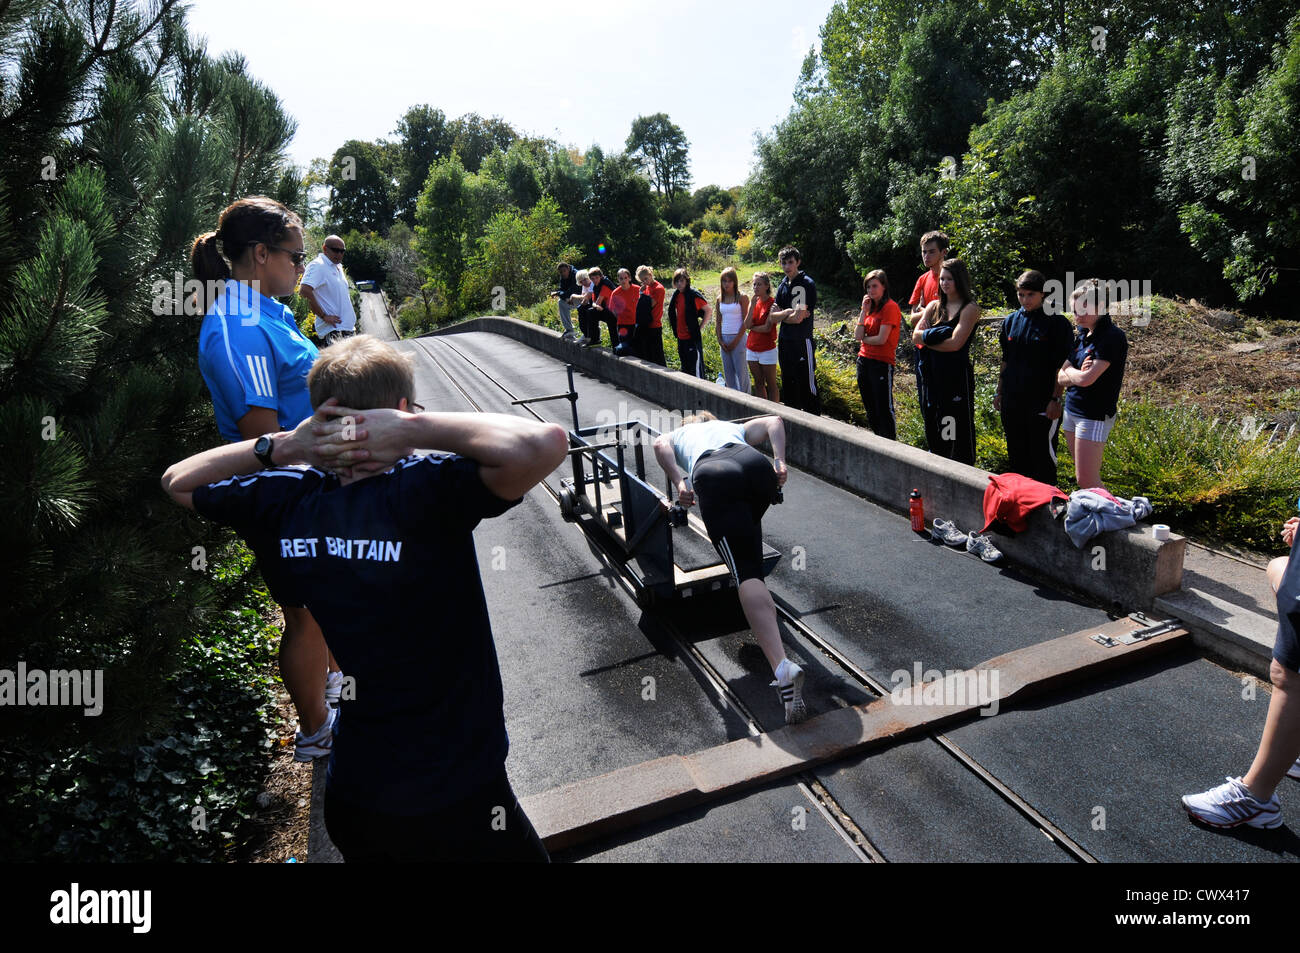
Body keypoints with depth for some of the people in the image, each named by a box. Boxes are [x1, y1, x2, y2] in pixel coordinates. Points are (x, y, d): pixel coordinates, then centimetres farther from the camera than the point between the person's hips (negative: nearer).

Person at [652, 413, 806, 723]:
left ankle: (782, 667, -33)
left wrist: (680, 481, 3)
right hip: (758, 467, 3)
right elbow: (774, 422, 25)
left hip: (713, 475, -3)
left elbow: (660, 444, 14)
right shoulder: (734, 427, 43)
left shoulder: (678, 434, 39)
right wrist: (779, 462, 12)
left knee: (747, 573, -15)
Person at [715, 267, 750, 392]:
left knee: (741, 371, -5)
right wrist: (720, 340, 2)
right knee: (728, 372, 8)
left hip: (738, 338, -5)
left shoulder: (742, 297, -5)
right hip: (724, 338, 6)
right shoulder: (720, 299, 11)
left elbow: (746, 321, -8)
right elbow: (718, 322, 14)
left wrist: (736, 341, -12)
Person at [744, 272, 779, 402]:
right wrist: (753, 306, -10)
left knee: (771, 385, -1)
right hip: (752, 347, 6)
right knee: (758, 384, 11)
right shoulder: (754, 302, 9)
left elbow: (767, 328, -17)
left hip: (767, 349, -6)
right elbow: (747, 325, -3)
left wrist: (752, 327, -3)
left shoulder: (773, 303, -9)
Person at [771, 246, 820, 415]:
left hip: (802, 341, -8)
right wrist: (789, 312, -8)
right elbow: (773, 316, 8)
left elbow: (798, 318, -17)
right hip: (784, 341, 8)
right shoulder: (782, 285, 13)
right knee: (788, 384, 15)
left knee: (807, 384, -6)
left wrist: (782, 314, -1)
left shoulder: (807, 284, -10)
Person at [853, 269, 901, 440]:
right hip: (864, 360, 8)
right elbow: (857, 336, 2)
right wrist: (864, 311, -1)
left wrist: (864, 339, 0)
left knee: (884, 408, -4)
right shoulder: (871, 307, 13)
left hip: (882, 363, -8)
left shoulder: (890, 307, -10)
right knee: (870, 408, 14)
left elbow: (881, 339, -17)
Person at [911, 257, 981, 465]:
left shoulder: (969, 308, -5)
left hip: (957, 374, -6)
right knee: (933, 428, 13)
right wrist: (937, 335, -14)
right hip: (931, 374, 6)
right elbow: (915, 336, 2)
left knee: (958, 428, -3)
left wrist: (927, 338, -6)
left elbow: (955, 344, -16)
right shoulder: (934, 306, 13)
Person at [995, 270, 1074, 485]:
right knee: (1016, 454, 14)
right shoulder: (1011, 320, 9)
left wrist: (1056, 399, -13)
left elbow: (1063, 366, -8)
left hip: (1043, 403, -5)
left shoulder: (1057, 323, -6)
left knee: (1043, 455, 2)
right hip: (1012, 401, 5)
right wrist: (999, 392, 14)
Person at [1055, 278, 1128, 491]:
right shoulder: (1082, 333, 10)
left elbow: (1086, 378, -23)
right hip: (1072, 410, 8)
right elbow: (1061, 378, 7)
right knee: (1082, 478, 12)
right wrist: (1078, 373, -14)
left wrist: (1068, 371, -2)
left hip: (1095, 415, -8)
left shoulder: (1113, 337, -15)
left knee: (1087, 481, -7)